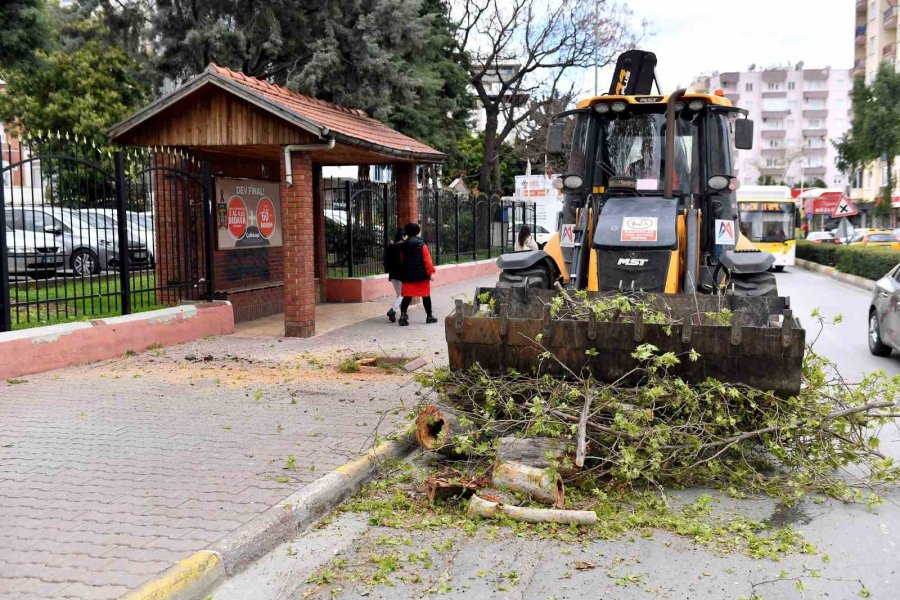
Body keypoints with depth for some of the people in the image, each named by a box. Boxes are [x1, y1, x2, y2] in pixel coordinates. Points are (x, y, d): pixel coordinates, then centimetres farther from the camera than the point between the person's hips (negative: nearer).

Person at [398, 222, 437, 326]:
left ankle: (403, 316, -15)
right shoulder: (421, 244, -8)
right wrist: (431, 272, -10)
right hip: (422, 275, -3)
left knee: (407, 296, 2)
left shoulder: (403, 246, 5)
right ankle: (429, 316, 17)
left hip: (408, 276, 3)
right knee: (426, 296, 9)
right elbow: (427, 260, -12)